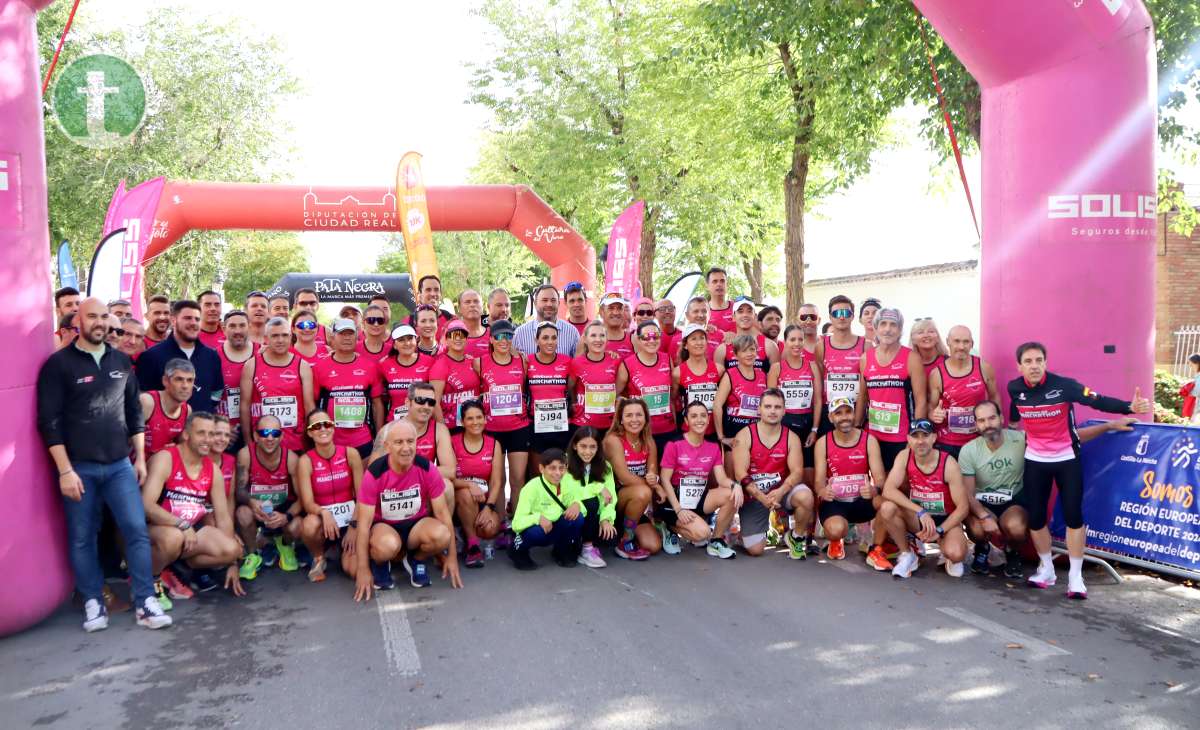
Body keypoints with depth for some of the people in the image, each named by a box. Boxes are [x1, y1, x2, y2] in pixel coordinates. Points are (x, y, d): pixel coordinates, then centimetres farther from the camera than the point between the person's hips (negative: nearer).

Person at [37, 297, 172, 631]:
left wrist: (140, 458, 10)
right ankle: (93, 602, 19)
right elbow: (49, 422, -8)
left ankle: (145, 602, 2)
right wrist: (65, 471, -12)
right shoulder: (59, 364, -4)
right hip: (79, 467, -3)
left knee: (137, 529, -4)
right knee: (81, 538, 5)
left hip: (120, 464, 3)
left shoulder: (122, 361, 9)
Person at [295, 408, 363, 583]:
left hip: (350, 518, 1)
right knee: (309, 526, -38)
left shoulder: (350, 454, -6)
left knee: (353, 569, -21)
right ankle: (319, 558, -2)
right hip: (323, 518, 0)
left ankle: (345, 548, 18)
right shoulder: (305, 461, -8)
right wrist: (324, 513, -36)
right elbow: (307, 503, -15)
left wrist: (355, 526, -13)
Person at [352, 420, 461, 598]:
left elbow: (442, 512, -7)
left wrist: (452, 556, -6)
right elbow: (364, 522, -17)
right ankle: (379, 564, 1)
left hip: (417, 523, 2)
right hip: (383, 525, -2)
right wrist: (363, 569, -18)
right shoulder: (374, 473, -20)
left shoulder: (427, 469, -15)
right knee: (388, 546, -38)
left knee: (442, 536, -32)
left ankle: (416, 560, 4)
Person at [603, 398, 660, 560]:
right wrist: (654, 487, -16)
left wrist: (654, 479, -27)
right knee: (643, 492, -34)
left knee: (653, 546, -11)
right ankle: (625, 543, -14)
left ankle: (626, 528, 20)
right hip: (612, 497, -5)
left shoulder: (649, 442, 3)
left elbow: (653, 473, -3)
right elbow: (624, 477, -21)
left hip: (638, 505, 5)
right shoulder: (613, 440, -15)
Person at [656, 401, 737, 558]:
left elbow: (722, 479, -4)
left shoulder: (713, 447, 5)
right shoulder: (675, 445, -10)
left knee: (731, 494, -23)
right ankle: (671, 528, 5)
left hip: (700, 499, 5)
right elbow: (665, 480, -11)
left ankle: (716, 542, -4)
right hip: (677, 500, -5)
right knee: (702, 533, -28)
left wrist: (735, 485, -28)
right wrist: (679, 509, -20)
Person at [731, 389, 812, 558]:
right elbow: (740, 473, -16)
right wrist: (762, 498, -28)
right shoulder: (744, 435, -10)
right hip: (753, 495, -1)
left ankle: (796, 537, -3)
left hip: (781, 490, 1)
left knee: (805, 497, -32)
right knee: (755, 550, -7)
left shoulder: (791, 438, -3)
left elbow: (797, 471, -13)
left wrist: (780, 492, -32)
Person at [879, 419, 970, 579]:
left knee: (956, 554, -33)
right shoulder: (904, 457, -12)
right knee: (887, 508, -28)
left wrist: (939, 530, -24)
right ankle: (907, 555, -3)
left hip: (945, 519, -3)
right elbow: (888, 490, -24)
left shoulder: (948, 464, -19)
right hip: (917, 518, 3)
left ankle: (949, 556, 8)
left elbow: (963, 507, -15)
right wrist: (921, 511, -32)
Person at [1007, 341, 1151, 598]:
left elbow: (1099, 401, -28)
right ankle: (1046, 569, 23)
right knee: (1035, 517, 3)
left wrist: (1130, 407, -44)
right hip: (1035, 460, 3)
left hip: (1067, 459, -2)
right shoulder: (1015, 388, -10)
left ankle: (1075, 576, 8)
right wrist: (1013, 425, 28)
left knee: (1073, 516, -4)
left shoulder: (1063, 385, -20)